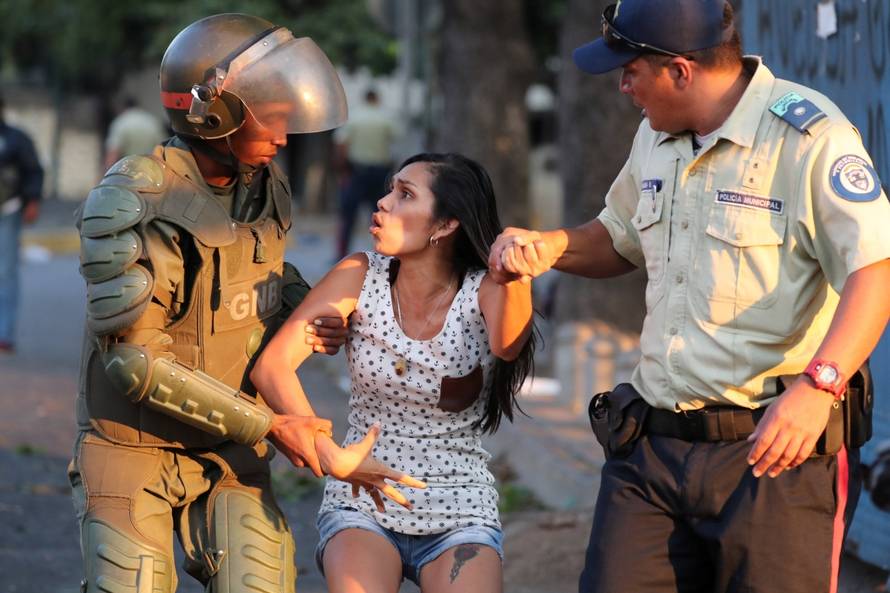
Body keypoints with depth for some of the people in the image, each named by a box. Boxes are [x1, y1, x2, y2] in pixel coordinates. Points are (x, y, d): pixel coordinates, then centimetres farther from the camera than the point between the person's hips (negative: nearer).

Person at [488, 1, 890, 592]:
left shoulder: (810, 137, -12)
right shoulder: (656, 138, 15)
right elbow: (620, 239, 32)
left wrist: (817, 386, -34)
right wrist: (548, 248, 10)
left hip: (774, 452, -7)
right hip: (653, 444, 7)